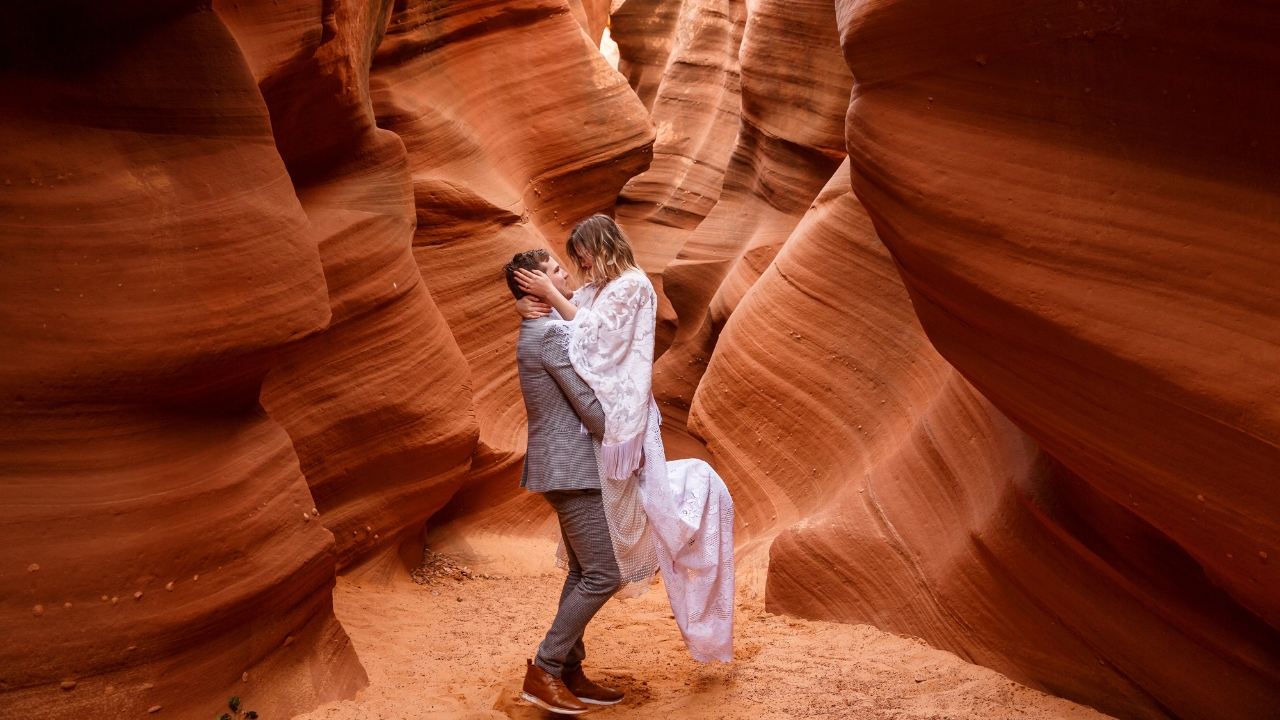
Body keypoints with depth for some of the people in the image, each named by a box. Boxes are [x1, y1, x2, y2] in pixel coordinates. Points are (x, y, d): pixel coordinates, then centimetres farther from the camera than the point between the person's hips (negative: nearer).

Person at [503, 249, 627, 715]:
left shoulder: (537, 331, 15)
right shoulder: (553, 333, -18)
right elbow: (590, 405, -19)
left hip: (566, 467, 10)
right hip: (571, 470, -10)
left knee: (582, 573, 14)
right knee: (602, 576, -7)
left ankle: (570, 673, 19)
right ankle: (544, 671, 0)